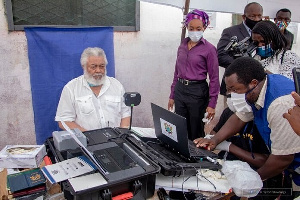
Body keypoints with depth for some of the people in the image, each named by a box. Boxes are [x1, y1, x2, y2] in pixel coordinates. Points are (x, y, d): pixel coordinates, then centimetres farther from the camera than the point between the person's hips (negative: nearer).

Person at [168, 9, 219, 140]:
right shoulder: (182, 46, 9)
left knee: (196, 131, 8)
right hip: (180, 90, 5)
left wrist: (212, 104, -10)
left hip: (198, 92, -4)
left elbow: (214, 78, -7)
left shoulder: (209, 49, -6)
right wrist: (172, 95, 13)